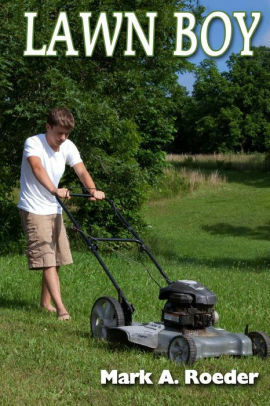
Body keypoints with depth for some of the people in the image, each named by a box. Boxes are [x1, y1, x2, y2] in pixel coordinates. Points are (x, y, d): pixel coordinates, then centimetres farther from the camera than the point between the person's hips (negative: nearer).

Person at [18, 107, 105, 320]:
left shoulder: (68, 147, 0)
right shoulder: (33, 143, -18)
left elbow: (81, 171, -12)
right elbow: (37, 168, -37)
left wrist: (93, 189, -33)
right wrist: (55, 190, -55)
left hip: (54, 209, 7)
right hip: (34, 209, -7)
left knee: (56, 260, 12)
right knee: (47, 259, -14)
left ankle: (46, 302, 27)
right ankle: (60, 307, -18)